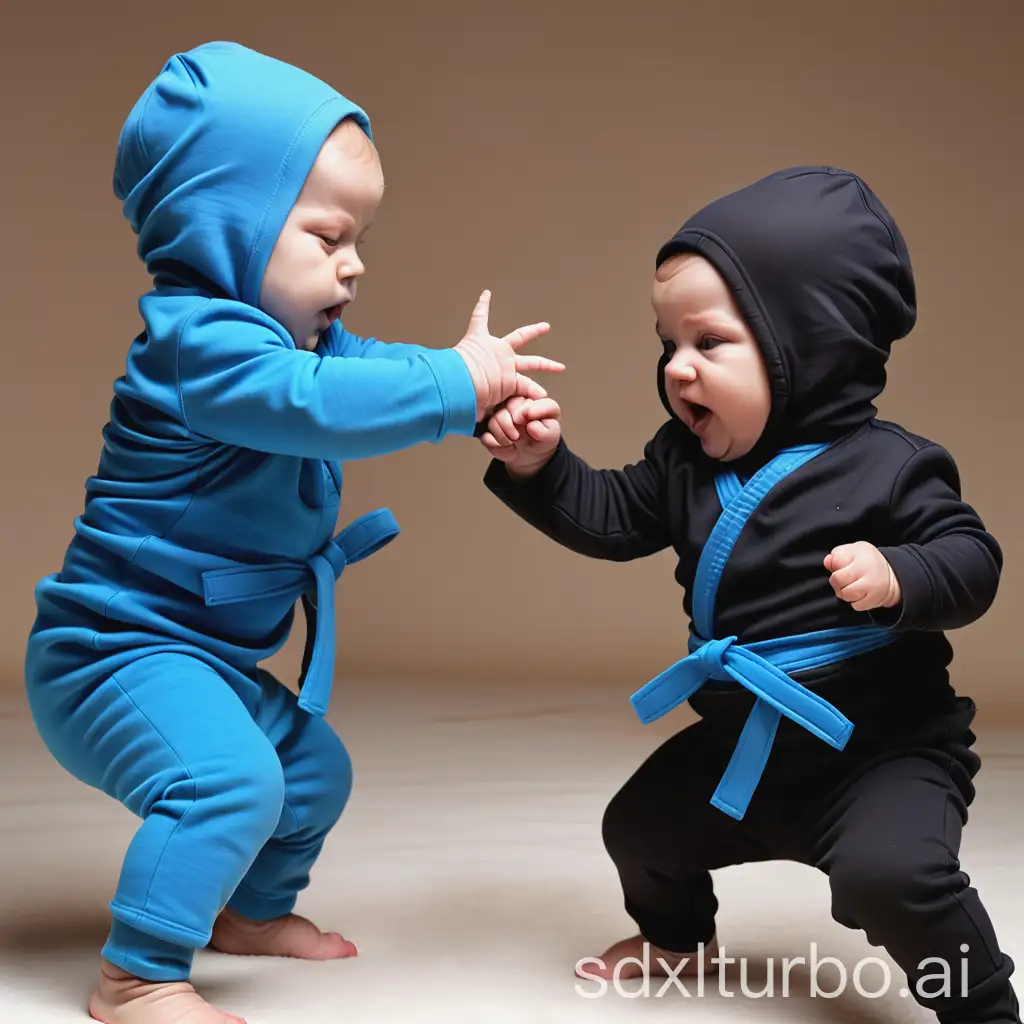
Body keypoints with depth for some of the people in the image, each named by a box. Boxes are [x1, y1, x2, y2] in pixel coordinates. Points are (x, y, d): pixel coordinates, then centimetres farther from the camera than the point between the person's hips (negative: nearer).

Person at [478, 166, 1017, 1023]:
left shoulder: (886, 466, -18)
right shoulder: (686, 461, 0)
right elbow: (613, 519, 4)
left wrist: (899, 577, -37)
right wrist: (541, 467, -11)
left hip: (883, 747, -7)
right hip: (742, 741, 7)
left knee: (888, 873, -30)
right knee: (640, 825, 18)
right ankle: (679, 937, 50)